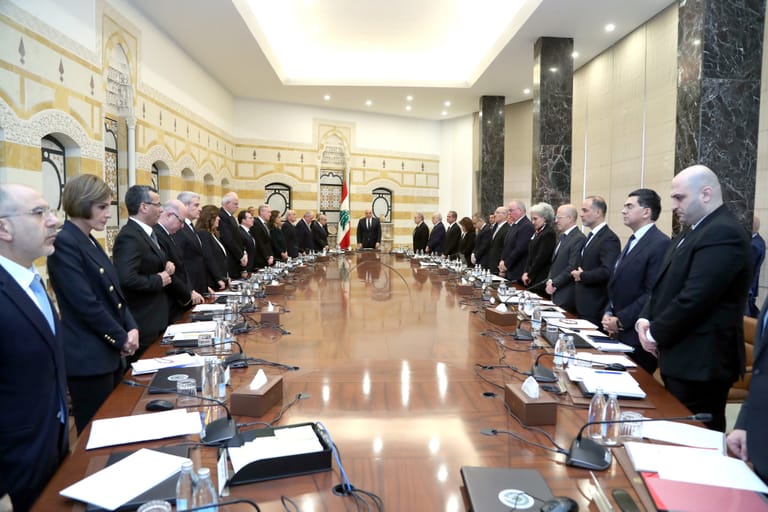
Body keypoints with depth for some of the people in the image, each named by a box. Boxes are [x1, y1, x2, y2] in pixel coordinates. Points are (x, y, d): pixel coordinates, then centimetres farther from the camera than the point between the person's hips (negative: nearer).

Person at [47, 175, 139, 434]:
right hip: (88, 357, -9)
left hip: (110, 353, 9)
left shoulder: (90, 241, 12)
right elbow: (86, 303, -21)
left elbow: (113, 291, 13)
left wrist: (131, 328, -2)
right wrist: (122, 338, -11)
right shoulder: (64, 243, -16)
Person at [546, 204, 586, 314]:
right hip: (555, 293, 8)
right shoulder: (563, 236, 15)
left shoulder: (579, 239, -15)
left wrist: (554, 284, -14)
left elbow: (572, 268, -20)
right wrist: (550, 280, 4)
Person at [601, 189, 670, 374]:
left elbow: (653, 293, -20)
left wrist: (621, 321, -17)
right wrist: (609, 313, 5)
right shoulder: (633, 241, 16)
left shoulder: (661, 244, -14)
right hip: (618, 332, 8)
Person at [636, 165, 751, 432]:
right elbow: (665, 285, 17)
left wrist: (656, 334, -12)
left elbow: (694, 298, -25)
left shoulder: (724, 233, -18)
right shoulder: (691, 232, 15)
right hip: (683, 357, 10)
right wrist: (645, 319, 1)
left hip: (700, 363, -10)